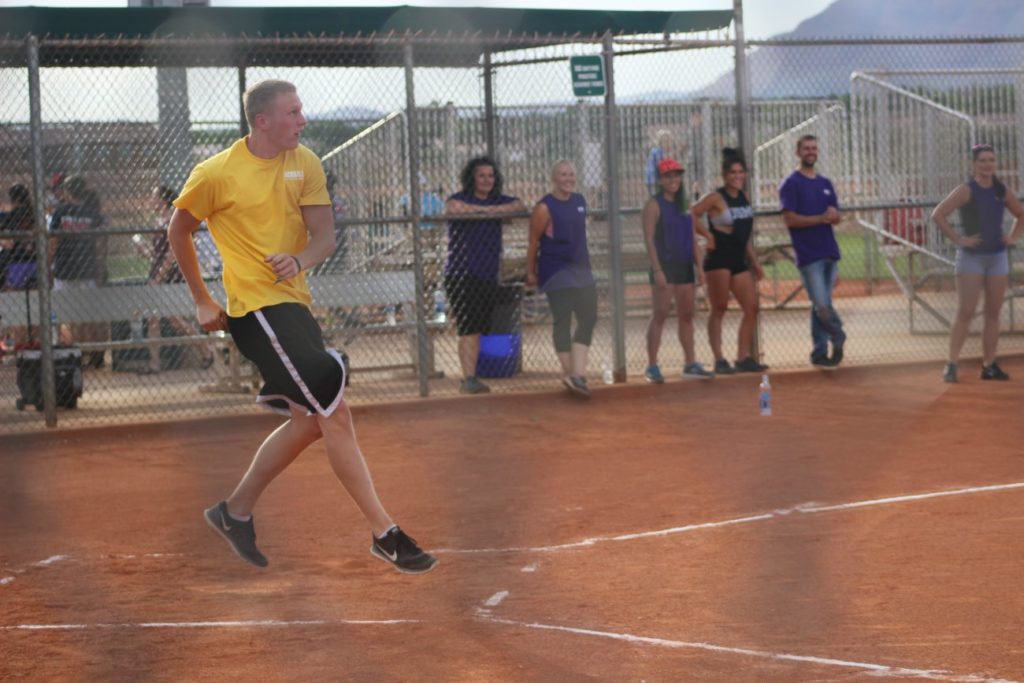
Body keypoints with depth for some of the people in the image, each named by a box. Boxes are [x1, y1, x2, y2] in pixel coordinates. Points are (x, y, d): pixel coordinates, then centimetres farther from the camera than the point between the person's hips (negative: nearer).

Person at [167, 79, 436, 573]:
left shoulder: (305, 164, 5)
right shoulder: (216, 174, -9)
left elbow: (325, 236, 1)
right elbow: (178, 231, 5)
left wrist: (301, 260, -21)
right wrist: (201, 300, 8)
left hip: (294, 301, 7)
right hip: (256, 306, -7)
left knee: (309, 419, 13)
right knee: (335, 414, -13)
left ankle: (235, 512, 28)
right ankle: (385, 534, -10)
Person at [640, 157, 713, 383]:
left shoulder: (684, 205, 15)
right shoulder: (654, 205, -5)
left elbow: (693, 239, 17)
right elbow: (649, 239, -11)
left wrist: (699, 266, 9)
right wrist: (657, 270, -19)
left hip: (684, 266, 7)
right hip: (664, 266, -6)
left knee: (686, 315, 8)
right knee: (660, 314, -8)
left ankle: (690, 364, 13)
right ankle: (652, 366, -6)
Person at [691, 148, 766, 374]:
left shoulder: (744, 198, 14)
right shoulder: (716, 198, -8)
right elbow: (692, 215, -17)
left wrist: (754, 262, 20)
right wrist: (706, 236, -17)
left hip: (739, 260, 7)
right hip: (719, 259, -7)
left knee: (751, 308, 3)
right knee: (719, 308, -5)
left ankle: (744, 358, 8)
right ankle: (719, 360, -3)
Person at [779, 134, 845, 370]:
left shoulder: (825, 183, 16)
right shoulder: (791, 184, -3)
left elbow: (837, 217, 16)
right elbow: (790, 219, -11)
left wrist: (834, 216, -8)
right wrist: (821, 218, -18)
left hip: (829, 253, 6)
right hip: (809, 255, -5)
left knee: (821, 307, 7)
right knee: (822, 306, -12)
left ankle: (820, 352, 12)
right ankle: (838, 338, 8)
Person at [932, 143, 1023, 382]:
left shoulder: (1002, 192, 7)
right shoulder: (966, 191, -8)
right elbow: (938, 215, -17)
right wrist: (958, 239, -18)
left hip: (997, 256, 5)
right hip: (971, 257, -5)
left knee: (993, 313, 5)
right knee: (966, 313, -10)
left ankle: (989, 365, 10)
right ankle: (952, 364, -8)